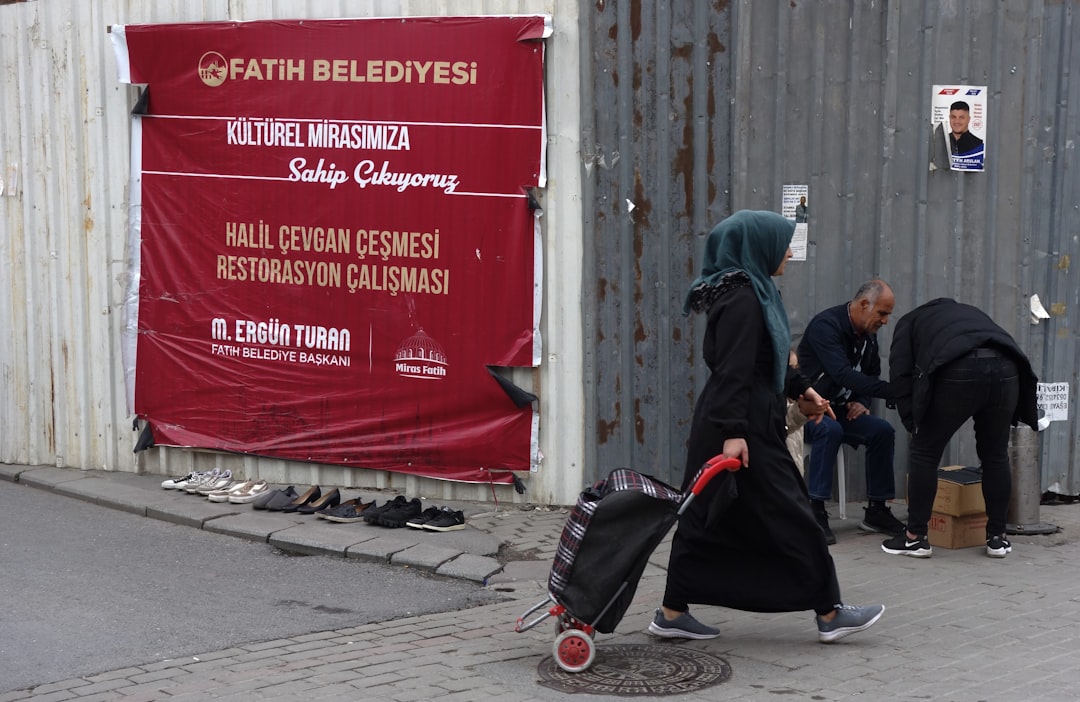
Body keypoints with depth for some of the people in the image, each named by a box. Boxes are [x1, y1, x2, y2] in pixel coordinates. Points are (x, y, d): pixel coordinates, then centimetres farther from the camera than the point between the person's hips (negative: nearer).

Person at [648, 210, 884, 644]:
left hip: (725, 426, 10)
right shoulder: (742, 300, -17)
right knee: (788, 517, -2)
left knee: (707, 518, 11)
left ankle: (672, 614, 14)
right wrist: (733, 432, -29)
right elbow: (733, 370, -24)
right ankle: (829, 614, 7)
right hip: (743, 428, -10)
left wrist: (799, 388, 29)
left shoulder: (750, 292, 14)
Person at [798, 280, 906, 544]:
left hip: (837, 409, 8)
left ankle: (876, 510, -3)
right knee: (829, 429, -36)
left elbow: (871, 375, 18)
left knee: (883, 431, -12)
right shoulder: (826, 325, -23)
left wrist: (860, 402, -4)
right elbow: (843, 374, -35)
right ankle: (815, 512, -32)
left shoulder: (869, 335, 4)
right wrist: (891, 389, -41)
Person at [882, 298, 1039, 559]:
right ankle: (997, 538, 27)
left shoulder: (910, 321, 32)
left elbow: (900, 374, 15)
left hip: (958, 371, -4)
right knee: (996, 455, 21)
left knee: (924, 452, 12)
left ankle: (915, 538, 16)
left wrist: (913, 423, 17)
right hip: (1005, 367, 4)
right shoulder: (971, 312, 43)